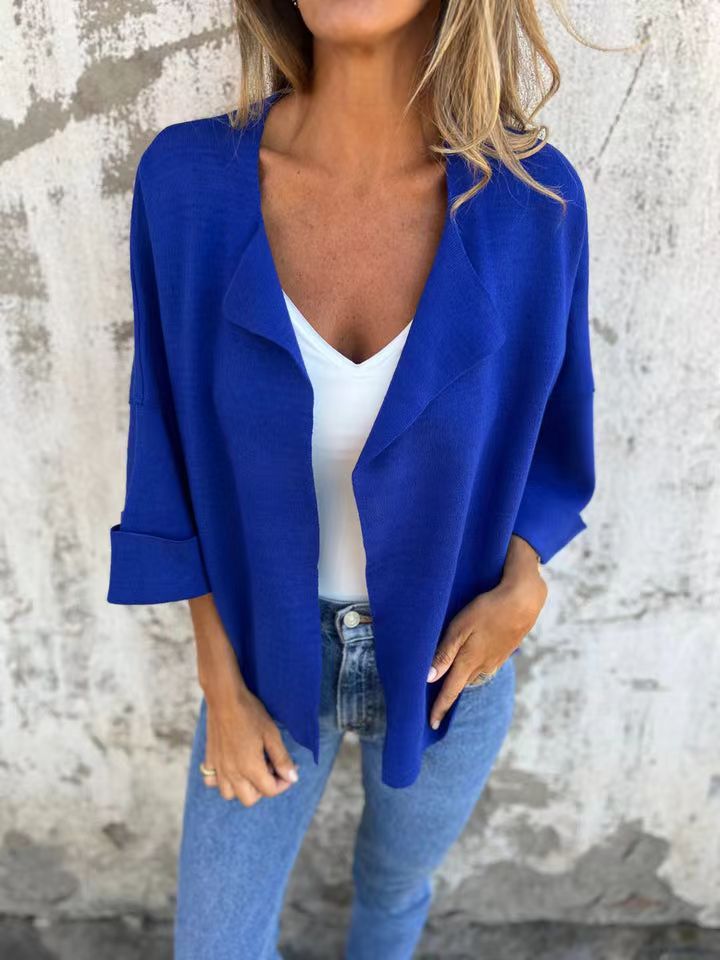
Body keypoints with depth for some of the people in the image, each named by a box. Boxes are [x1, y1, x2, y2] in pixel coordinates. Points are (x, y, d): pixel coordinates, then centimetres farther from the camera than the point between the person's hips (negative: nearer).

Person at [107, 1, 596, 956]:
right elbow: (179, 455, -10)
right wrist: (219, 685, -8)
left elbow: (548, 426, -2)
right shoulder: (188, 179, -20)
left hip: (447, 655, 1)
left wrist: (524, 586, -18)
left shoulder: (531, 196, -19)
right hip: (274, 652, 0)